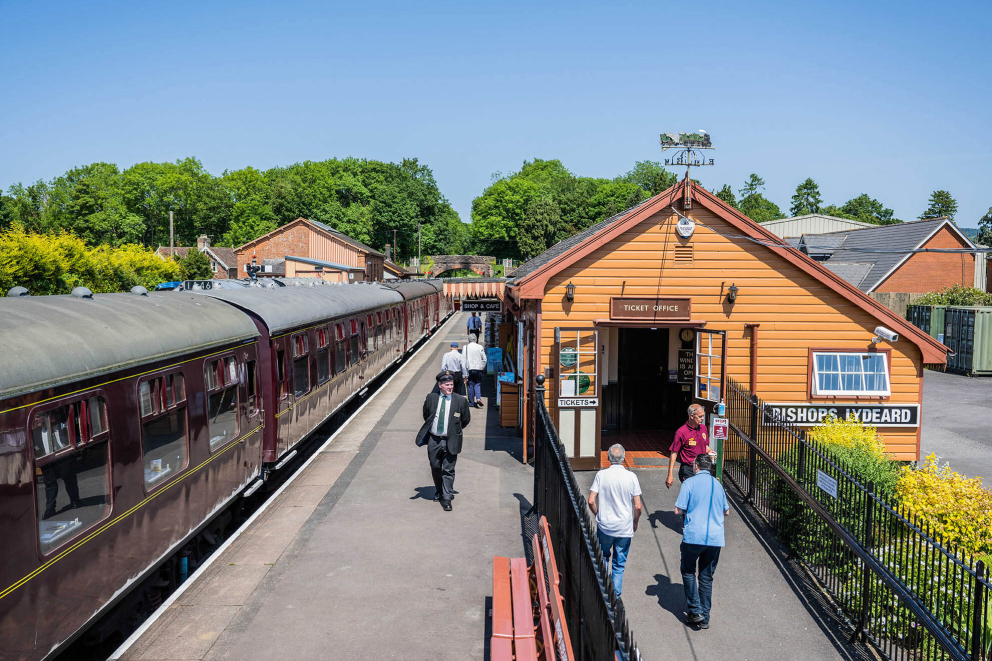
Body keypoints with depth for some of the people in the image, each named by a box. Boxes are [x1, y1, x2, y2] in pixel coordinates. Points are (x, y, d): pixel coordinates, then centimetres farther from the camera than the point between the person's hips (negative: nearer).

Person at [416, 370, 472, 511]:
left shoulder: (460, 400, -6)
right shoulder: (431, 398, -1)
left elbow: (466, 420, 7)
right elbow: (426, 415, 17)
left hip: (450, 441, -2)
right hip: (433, 440, 2)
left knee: (448, 471, 0)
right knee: (435, 468, 16)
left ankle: (447, 498, 8)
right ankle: (438, 491, 38)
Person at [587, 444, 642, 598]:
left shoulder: (601, 475, -9)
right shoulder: (631, 477, -10)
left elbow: (591, 501, -10)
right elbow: (638, 506, -8)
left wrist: (598, 514, 9)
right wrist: (635, 522, 9)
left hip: (604, 526, 0)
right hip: (624, 528, 0)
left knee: (603, 557, 23)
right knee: (619, 564, 13)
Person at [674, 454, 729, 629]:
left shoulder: (689, 483, -5)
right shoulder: (718, 485, 10)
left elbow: (678, 510, -8)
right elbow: (726, 511, 20)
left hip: (693, 536, -4)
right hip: (715, 538, 4)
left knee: (688, 572, 14)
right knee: (706, 577, 12)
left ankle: (695, 611, 6)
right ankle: (705, 618, 16)